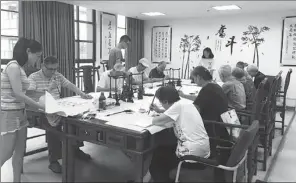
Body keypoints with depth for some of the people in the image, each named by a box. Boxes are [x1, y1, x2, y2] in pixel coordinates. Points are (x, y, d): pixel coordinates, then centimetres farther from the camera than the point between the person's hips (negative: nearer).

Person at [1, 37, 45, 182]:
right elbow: (18, 94, -21)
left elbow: (20, 94, 10)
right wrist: (41, 107, -17)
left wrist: (38, 105, 6)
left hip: (20, 113, 9)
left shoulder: (20, 67, 11)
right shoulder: (13, 66, -17)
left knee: (20, 151, 13)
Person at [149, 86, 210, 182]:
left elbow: (156, 121, -14)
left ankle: (162, 179, 25)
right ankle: (166, 177, 40)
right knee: (165, 149, 29)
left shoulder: (178, 105, -16)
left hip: (193, 154, -8)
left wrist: (159, 115, 6)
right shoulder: (186, 103, 7)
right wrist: (160, 111, 23)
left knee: (157, 154, 15)